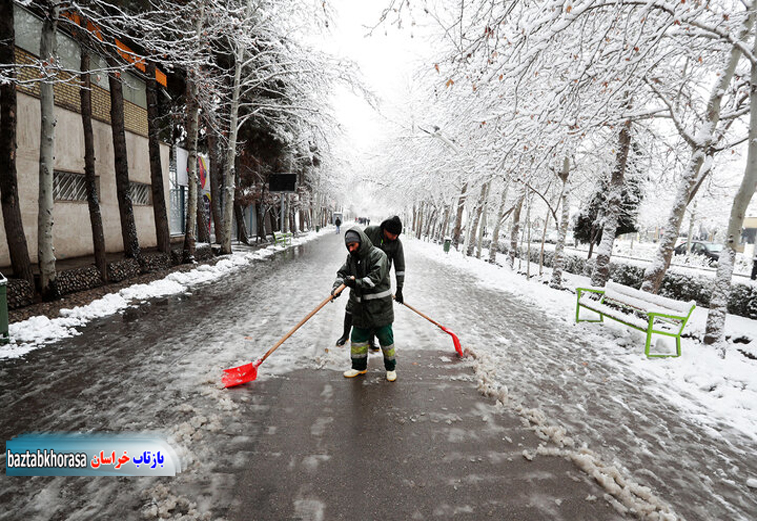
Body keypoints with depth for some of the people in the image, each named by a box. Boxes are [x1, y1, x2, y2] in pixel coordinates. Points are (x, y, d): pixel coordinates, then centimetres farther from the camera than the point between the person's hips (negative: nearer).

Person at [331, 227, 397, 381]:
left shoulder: (378, 255, -15)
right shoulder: (351, 257, 6)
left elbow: (375, 278, -25)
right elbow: (342, 273, 3)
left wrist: (357, 283, -35)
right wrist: (336, 287, -16)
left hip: (379, 307, -6)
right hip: (360, 307, 6)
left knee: (385, 338, 6)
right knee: (358, 337, 13)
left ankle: (391, 367, 28)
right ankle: (359, 367, 33)